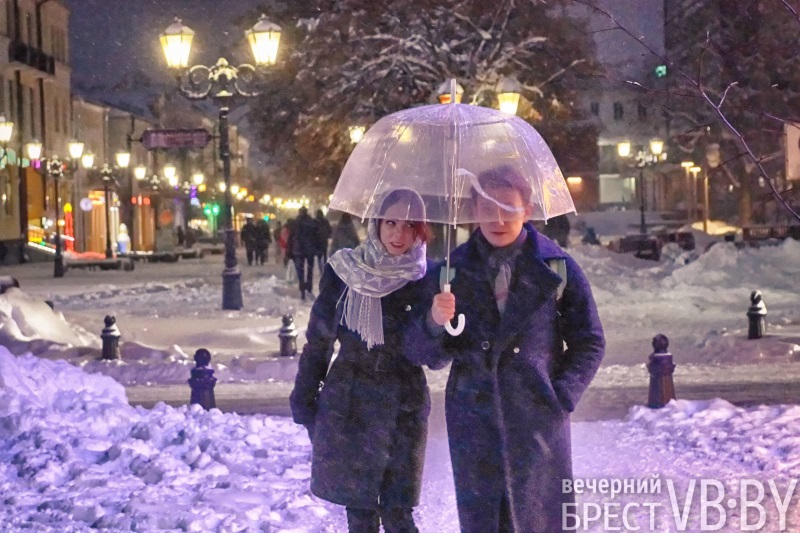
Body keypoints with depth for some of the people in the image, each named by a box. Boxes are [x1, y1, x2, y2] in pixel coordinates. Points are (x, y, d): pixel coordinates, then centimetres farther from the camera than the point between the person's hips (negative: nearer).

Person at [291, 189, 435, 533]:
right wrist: (304, 399, 7)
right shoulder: (344, 272, -1)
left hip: (402, 408, -1)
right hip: (346, 404, 2)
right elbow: (318, 340, 7)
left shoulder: (424, 281, -5)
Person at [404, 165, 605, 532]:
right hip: (473, 424, 1)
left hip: (539, 423, -1)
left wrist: (562, 398, -5)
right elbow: (419, 352, 5)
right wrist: (434, 323, -16)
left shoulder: (556, 267, 0)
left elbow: (589, 343, 7)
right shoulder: (453, 271, 4)